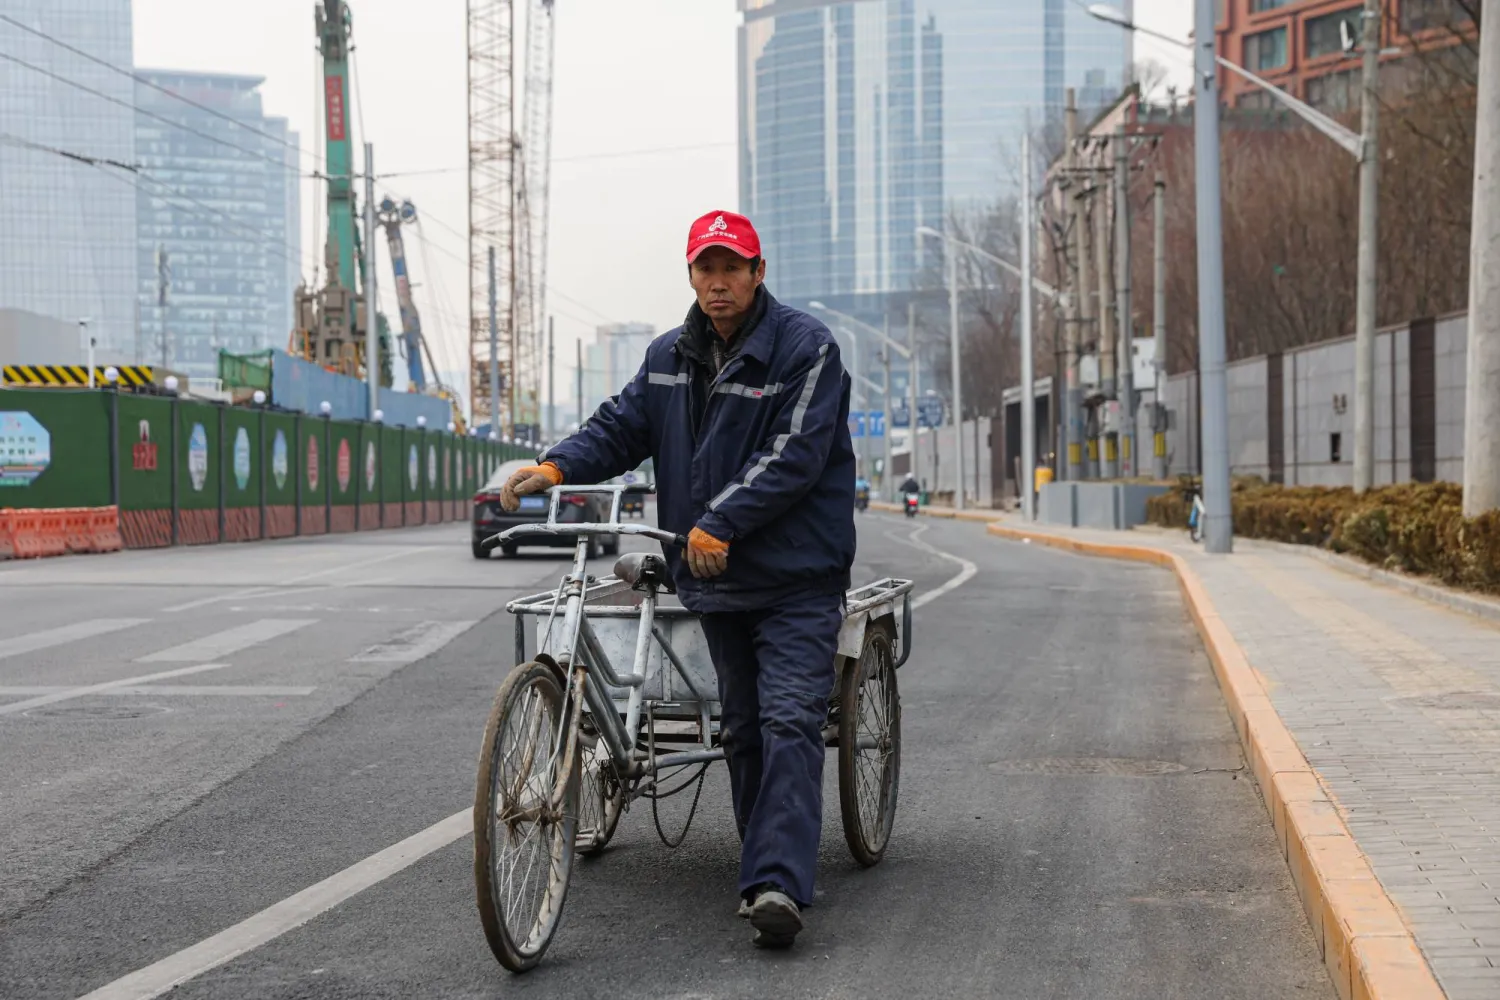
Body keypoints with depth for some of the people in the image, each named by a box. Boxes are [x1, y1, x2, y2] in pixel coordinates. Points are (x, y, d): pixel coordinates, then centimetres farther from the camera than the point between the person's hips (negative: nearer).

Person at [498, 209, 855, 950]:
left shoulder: (805, 348, -9)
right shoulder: (670, 358, 11)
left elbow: (793, 456, -17)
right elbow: (622, 427, 10)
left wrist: (721, 522, -25)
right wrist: (555, 467, -10)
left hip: (797, 580, -6)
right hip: (717, 581, 7)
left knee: (789, 725, -14)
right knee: (741, 728, 12)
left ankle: (777, 885, -21)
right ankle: (770, 868, 23)